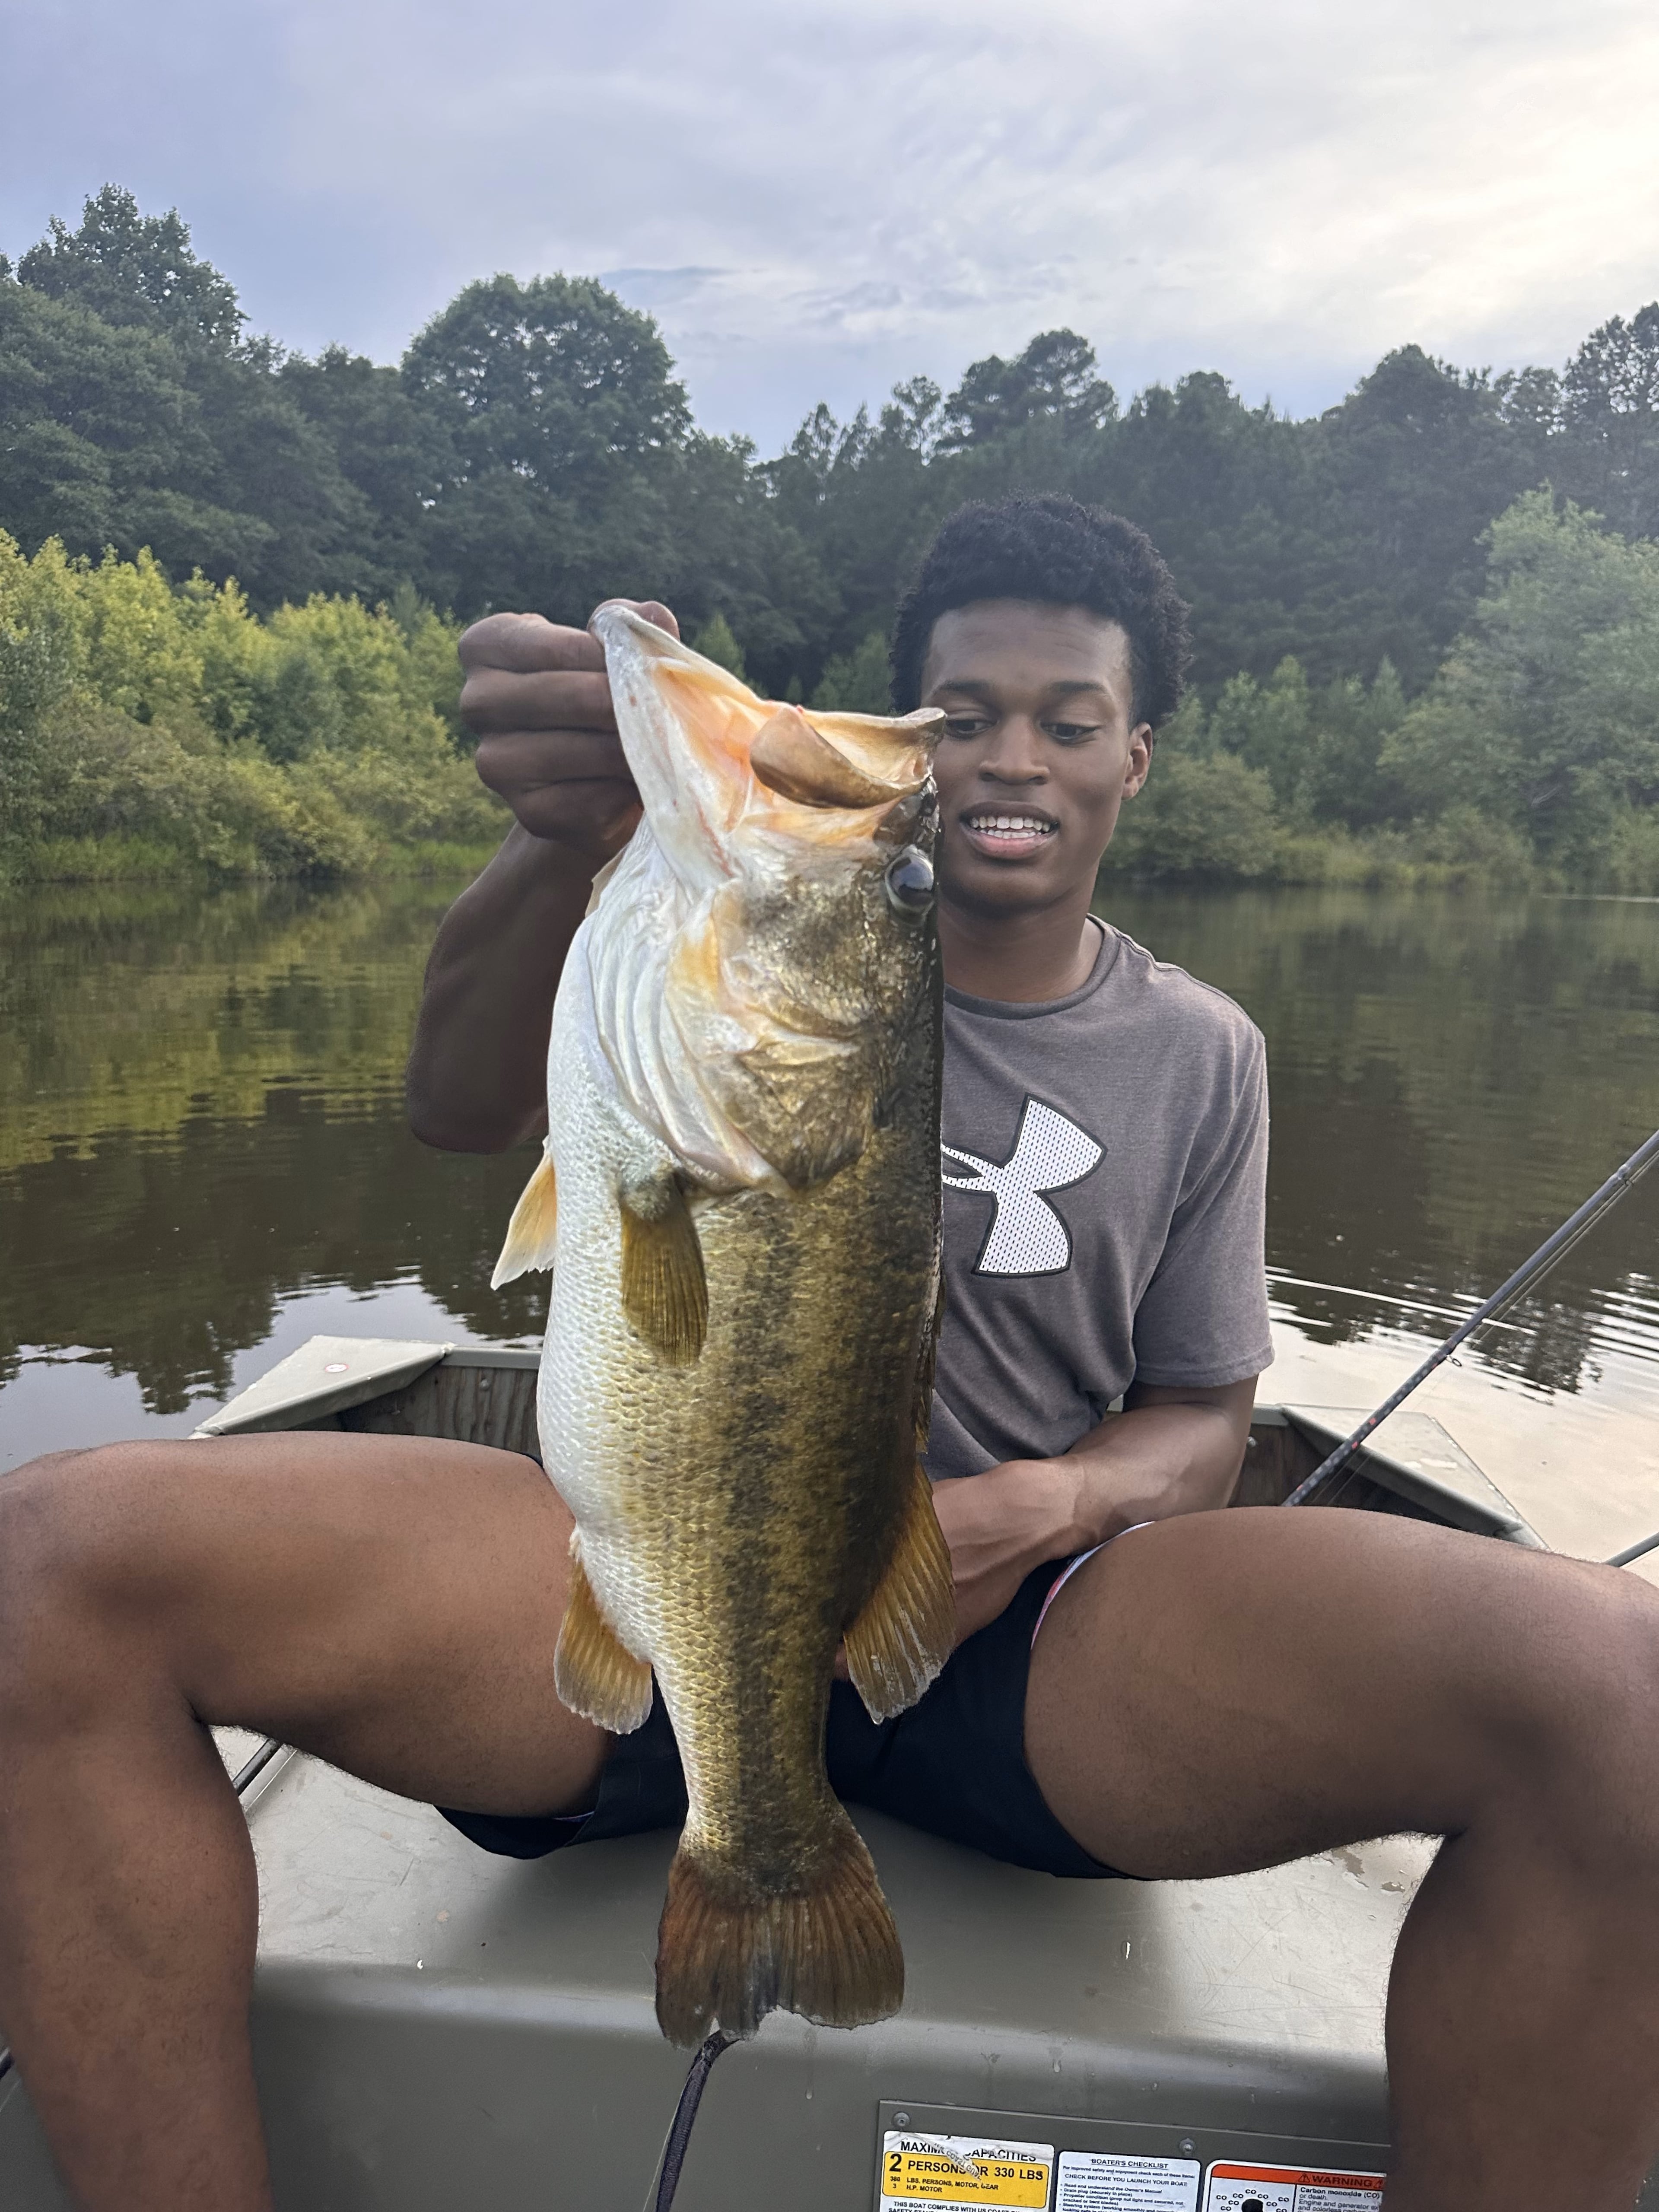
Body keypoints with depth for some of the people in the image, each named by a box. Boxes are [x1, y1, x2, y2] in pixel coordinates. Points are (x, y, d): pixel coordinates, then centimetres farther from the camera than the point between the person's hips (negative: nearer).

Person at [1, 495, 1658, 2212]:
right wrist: (570, 834, -35)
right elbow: (465, 1106, -13)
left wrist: (1051, 1505, -9)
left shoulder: (1199, 1055, 11)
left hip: (1019, 1625, 1)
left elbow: (1200, 1418, 15)